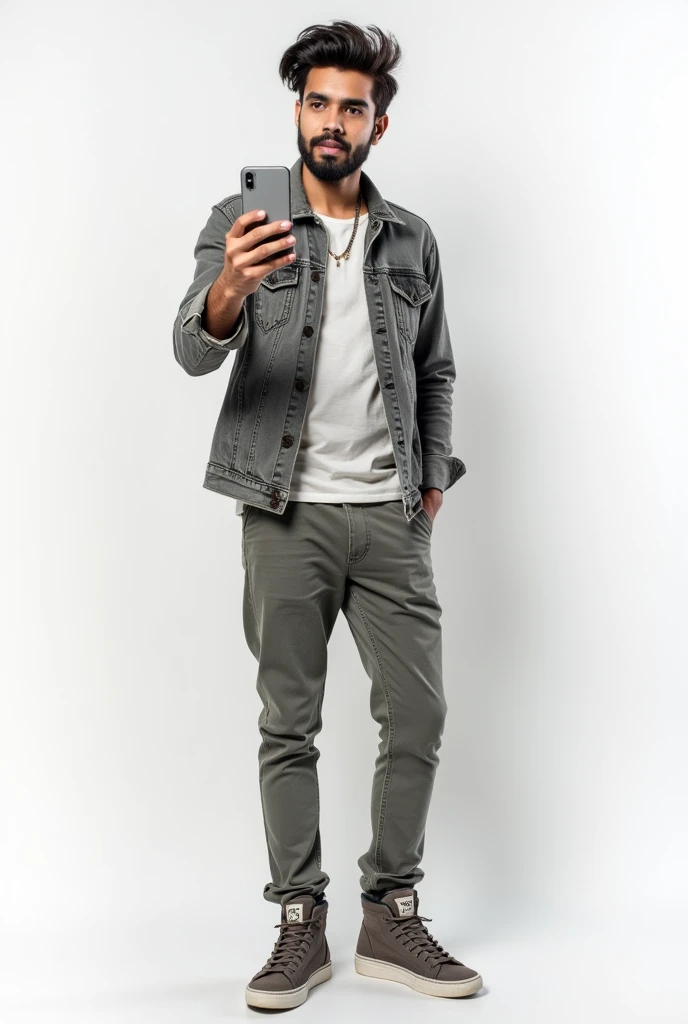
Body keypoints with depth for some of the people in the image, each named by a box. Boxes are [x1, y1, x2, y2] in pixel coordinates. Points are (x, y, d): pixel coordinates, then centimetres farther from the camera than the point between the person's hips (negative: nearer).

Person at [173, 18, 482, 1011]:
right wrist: (231, 287, -36)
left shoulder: (412, 239, 11)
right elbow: (194, 350, -14)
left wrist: (434, 475, 6)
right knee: (289, 726, 3)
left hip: (391, 516, 3)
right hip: (287, 513, -2)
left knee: (419, 715, 1)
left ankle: (392, 918, 16)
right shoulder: (242, 221, 1)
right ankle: (301, 928, 14)